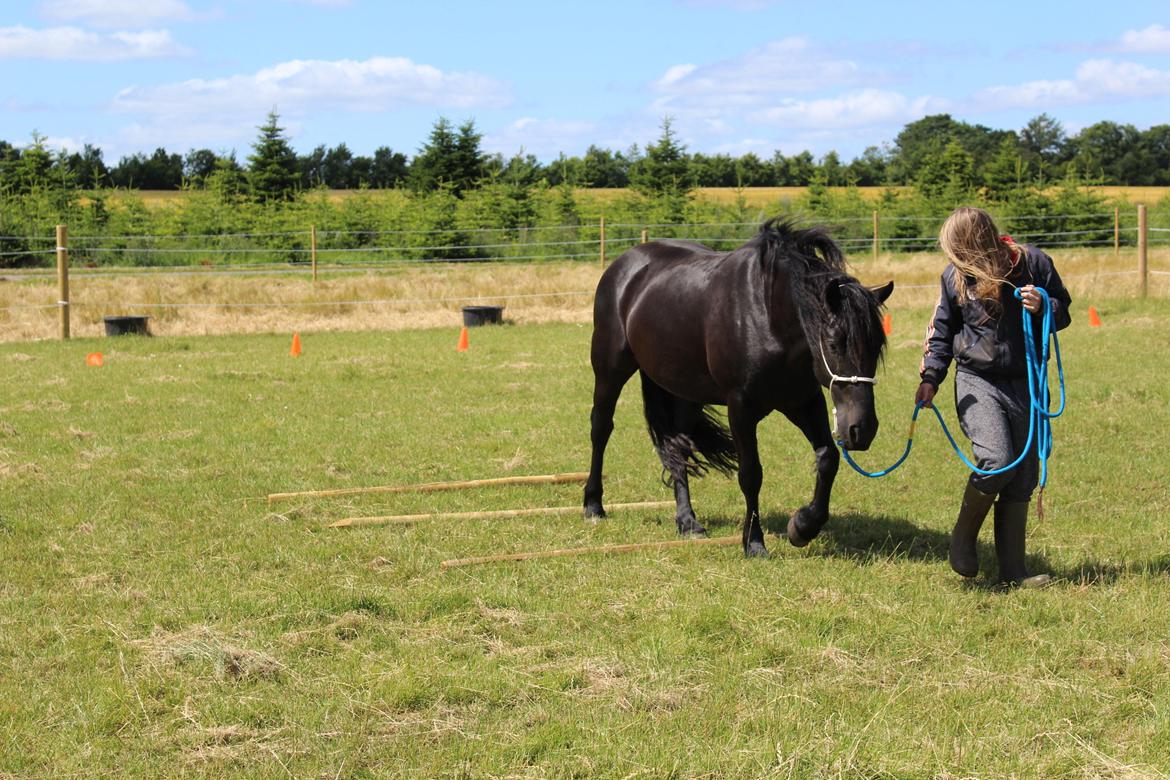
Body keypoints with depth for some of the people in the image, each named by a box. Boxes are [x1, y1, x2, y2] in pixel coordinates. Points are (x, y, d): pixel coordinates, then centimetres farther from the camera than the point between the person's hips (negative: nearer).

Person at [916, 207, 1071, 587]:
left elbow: (1063, 311, 6)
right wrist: (931, 375, -1)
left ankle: (1013, 569, 11)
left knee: (1023, 478, 3)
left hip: (1026, 383, 1)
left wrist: (1043, 308, -17)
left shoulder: (1034, 263, -5)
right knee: (997, 461, -21)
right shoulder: (954, 275, -1)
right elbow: (943, 330, 11)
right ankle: (963, 537, 2)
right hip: (977, 382, -1)